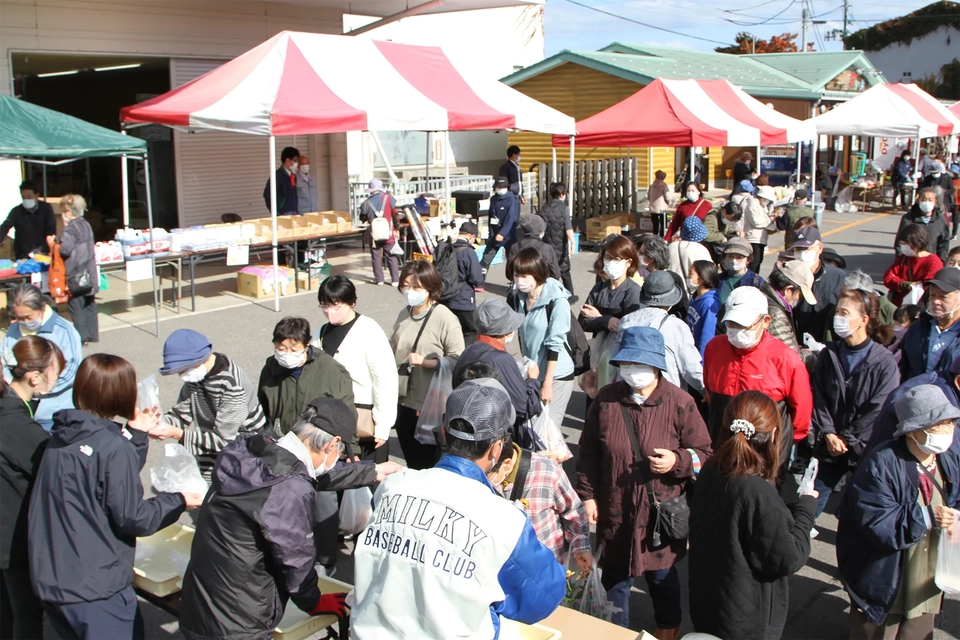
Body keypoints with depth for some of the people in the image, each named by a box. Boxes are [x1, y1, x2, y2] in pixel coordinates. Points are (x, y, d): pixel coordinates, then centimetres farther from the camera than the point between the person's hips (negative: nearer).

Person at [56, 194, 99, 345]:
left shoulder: (70, 229, -16)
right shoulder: (86, 225, 10)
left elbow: (65, 249, -25)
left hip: (76, 275, -8)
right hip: (89, 273, 8)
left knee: (75, 305, -2)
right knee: (89, 304, 14)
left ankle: (82, 336, -2)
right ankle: (92, 334, 19)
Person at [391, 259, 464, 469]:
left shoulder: (445, 318, -15)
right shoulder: (403, 315, 7)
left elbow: (457, 361, -17)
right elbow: (393, 351, 17)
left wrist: (424, 361, -22)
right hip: (403, 401, 7)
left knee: (428, 463, 7)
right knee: (411, 461, 20)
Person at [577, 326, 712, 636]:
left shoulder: (679, 403, -10)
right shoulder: (605, 399, -3)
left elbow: (705, 455, -3)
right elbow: (588, 453, 4)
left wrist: (677, 461, -22)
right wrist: (587, 495, 1)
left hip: (662, 513, -1)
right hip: (615, 511, 2)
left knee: (662, 575, 17)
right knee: (615, 577, 15)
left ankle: (668, 629, 40)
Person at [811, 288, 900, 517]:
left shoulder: (884, 361, -11)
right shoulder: (828, 355, 3)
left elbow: (879, 409, -13)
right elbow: (818, 399, 1)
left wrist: (848, 441, -11)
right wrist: (828, 434, -11)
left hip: (865, 450, -3)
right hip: (830, 447, 3)